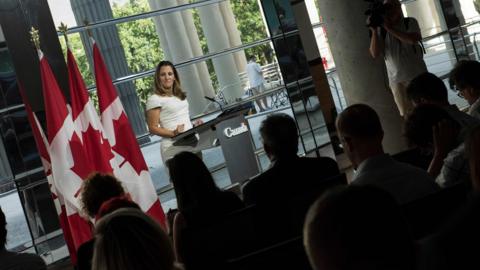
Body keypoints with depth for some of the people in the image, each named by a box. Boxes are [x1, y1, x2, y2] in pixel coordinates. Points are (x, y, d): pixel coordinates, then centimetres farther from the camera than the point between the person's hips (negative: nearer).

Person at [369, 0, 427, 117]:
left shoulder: (410, 22, -2)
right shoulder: (381, 30, 1)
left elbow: (414, 39, -22)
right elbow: (375, 54, -8)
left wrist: (390, 28, -22)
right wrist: (374, 31, -18)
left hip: (417, 75, -1)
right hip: (396, 80, 1)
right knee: (406, 114, 4)